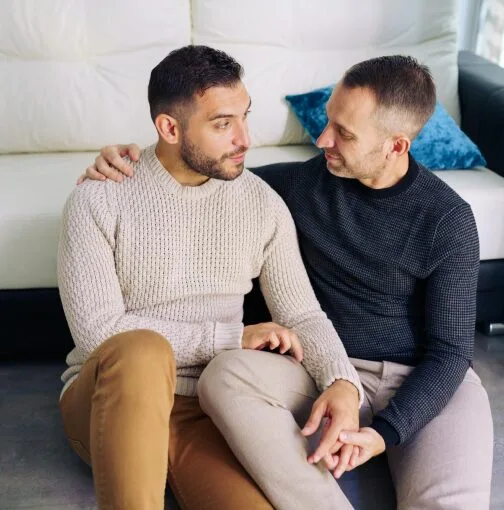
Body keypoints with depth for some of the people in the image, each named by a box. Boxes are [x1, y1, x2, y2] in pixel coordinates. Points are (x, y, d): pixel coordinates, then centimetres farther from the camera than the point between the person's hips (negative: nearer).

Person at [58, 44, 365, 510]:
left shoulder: (263, 204, 3)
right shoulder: (98, 201, -7)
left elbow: (303, 315, 5)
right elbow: (97, 331, -15)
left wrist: (343, 382, -17)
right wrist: (232, 338, -14)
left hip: (210, 411, 1)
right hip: (108, 404, 0)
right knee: (141, 351, -37)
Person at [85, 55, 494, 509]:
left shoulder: (449, 220, -9)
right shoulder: (306, 181, 0)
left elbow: (449, 351, -8)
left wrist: (384, 432, -23)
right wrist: (132, 159, -7)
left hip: (428, 382, -2)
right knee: (223, 374, -29)